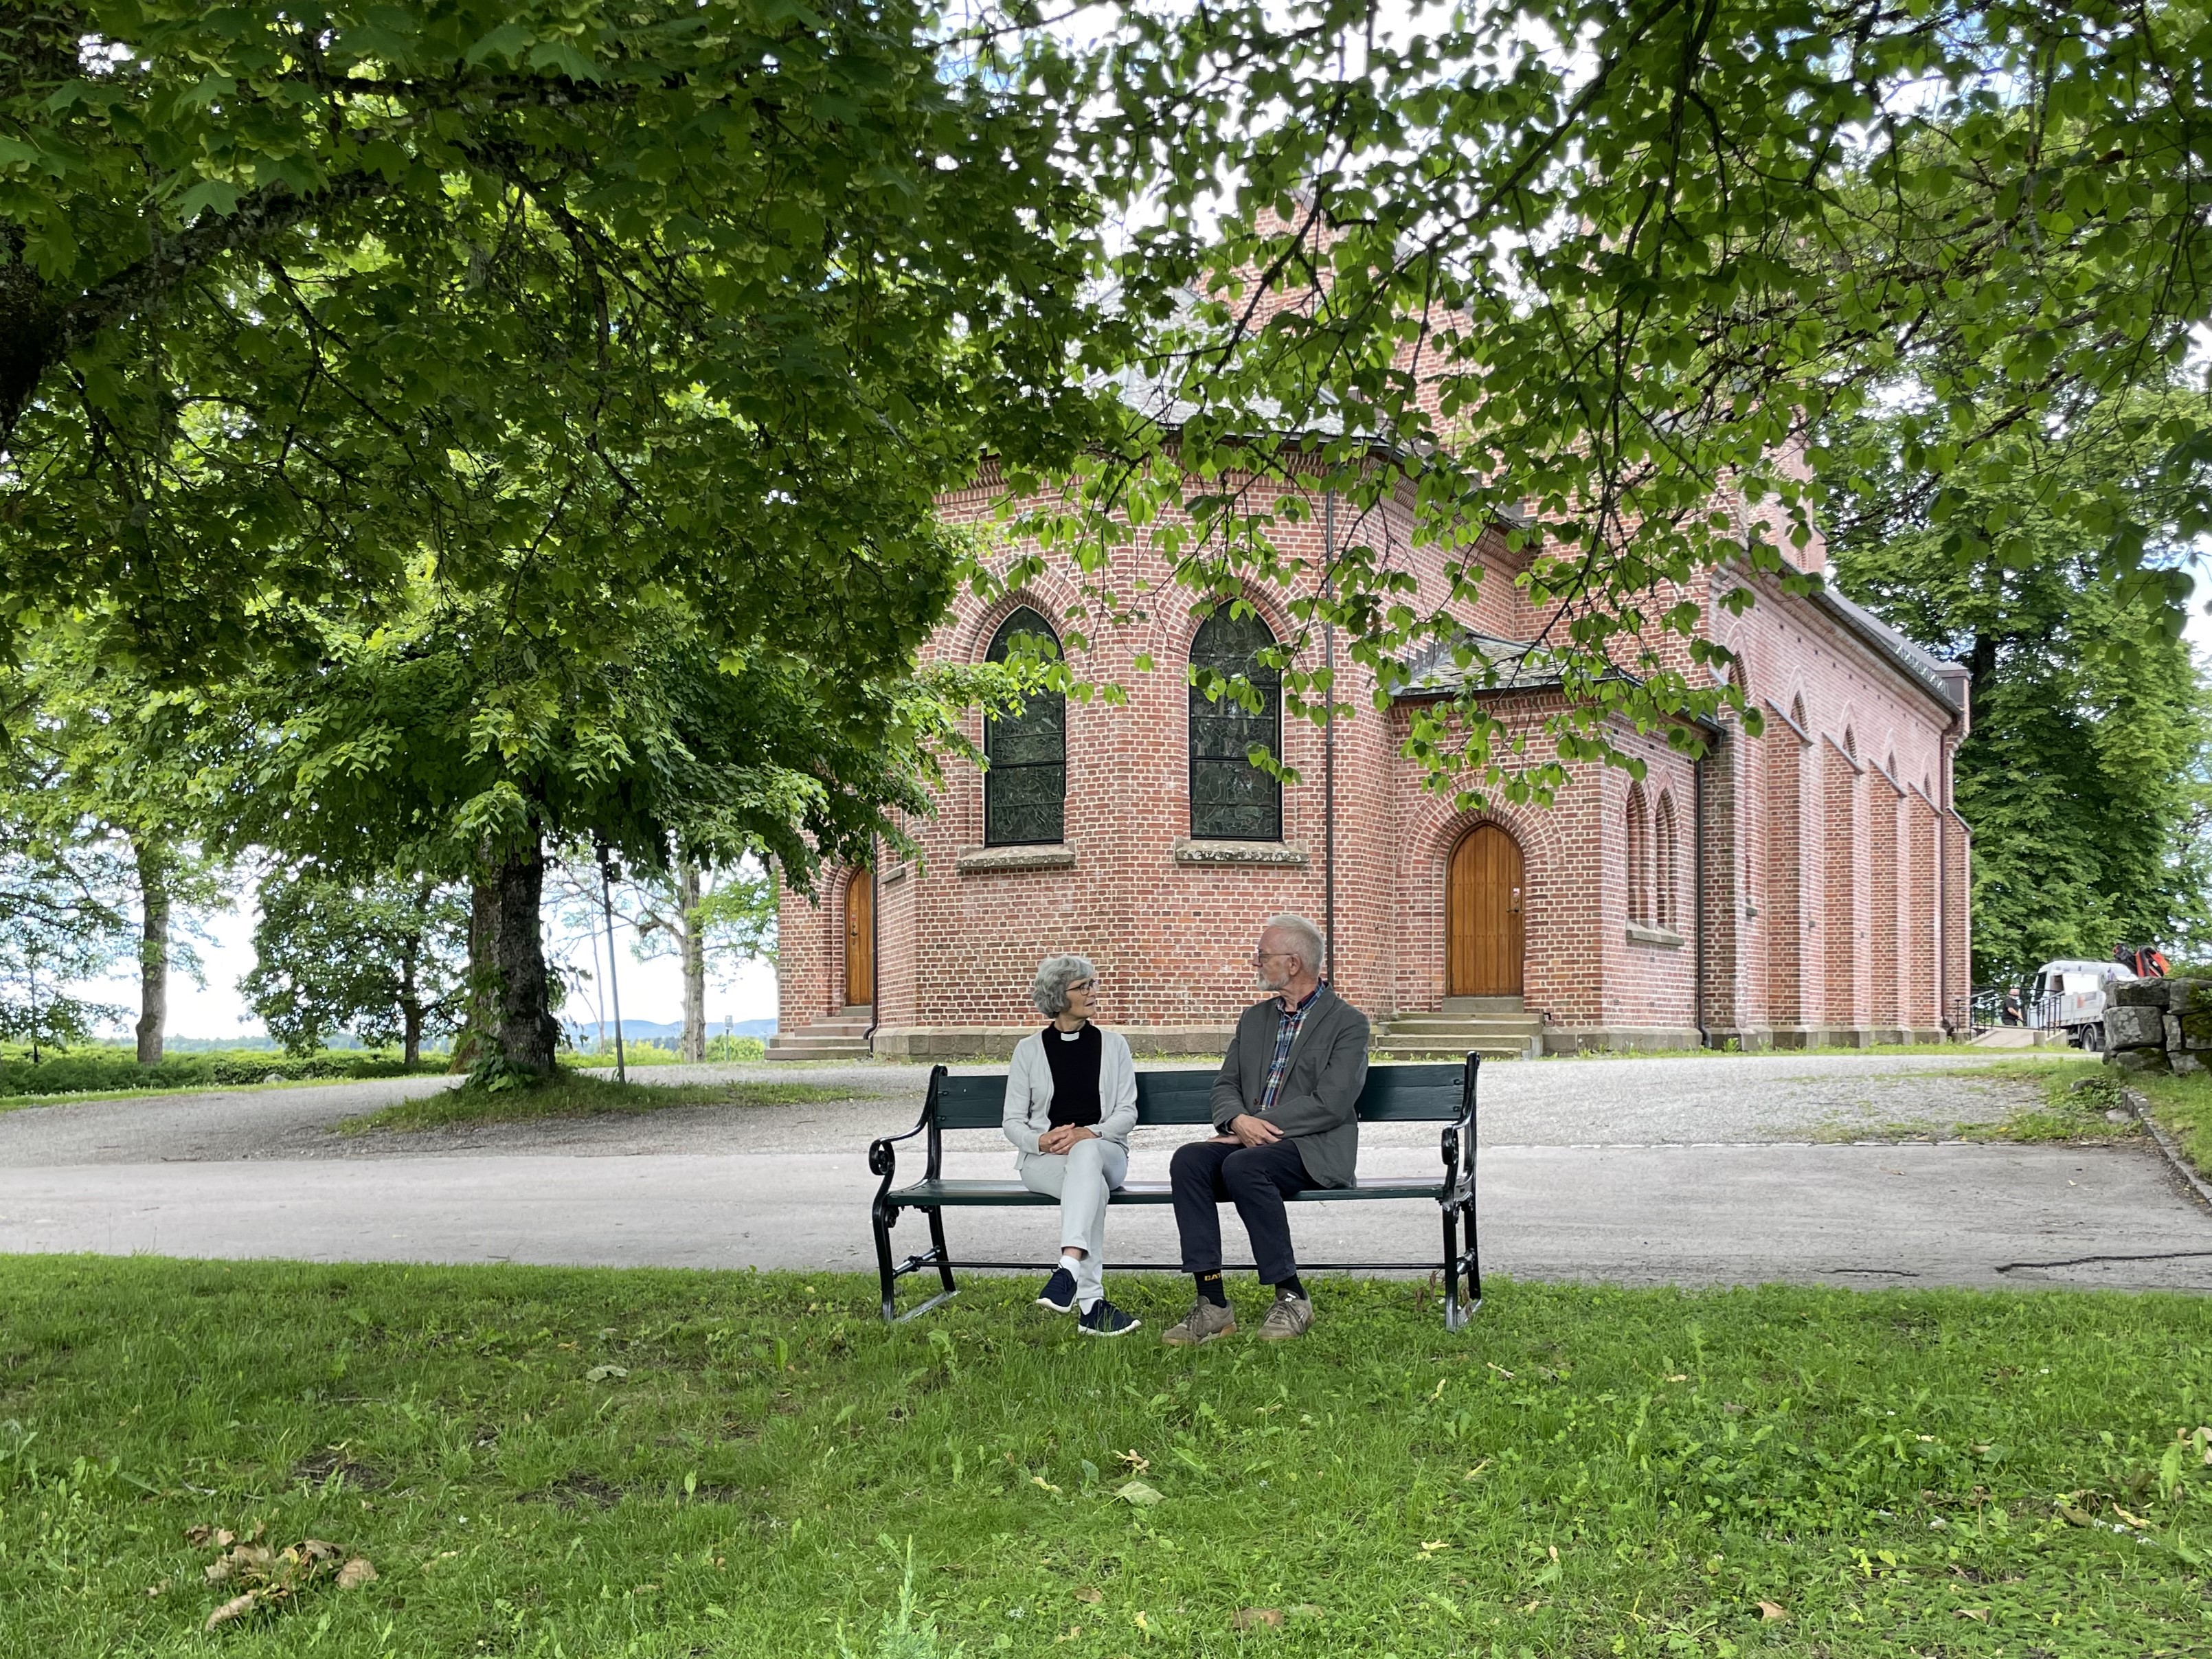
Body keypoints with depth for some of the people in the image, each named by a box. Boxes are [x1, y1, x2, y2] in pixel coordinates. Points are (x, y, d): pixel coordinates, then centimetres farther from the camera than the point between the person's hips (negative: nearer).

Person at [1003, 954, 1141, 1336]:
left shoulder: (1113, 1044, 13)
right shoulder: (1030, 1050, 10)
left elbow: (1127, 1113, 5)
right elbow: (1013, 1121, 8)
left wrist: (1088, 1134, -15)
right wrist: (1042, 1141, -15)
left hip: (1105, 1151, 0)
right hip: (1042, 1159, 0)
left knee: (1085, 1155, -39)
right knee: (1093, 1187, -36)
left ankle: (1069, 1269, -57)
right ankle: (1090, 1302, -46)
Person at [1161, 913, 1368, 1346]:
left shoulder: (1347, 1022, 0)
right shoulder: (1255, 1019, 21)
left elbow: (1331, 1104, -11)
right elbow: (1225, 1085, 15)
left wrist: (1261, 1125, -14)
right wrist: (1239, 1120, -9)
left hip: (1313, 1148, -6)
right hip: (1250, 1141, 6)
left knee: (1242, 1166, -35)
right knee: (1189, 1160, -25)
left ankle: (1291, 1298, -22)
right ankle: (1212, 1303, -26)